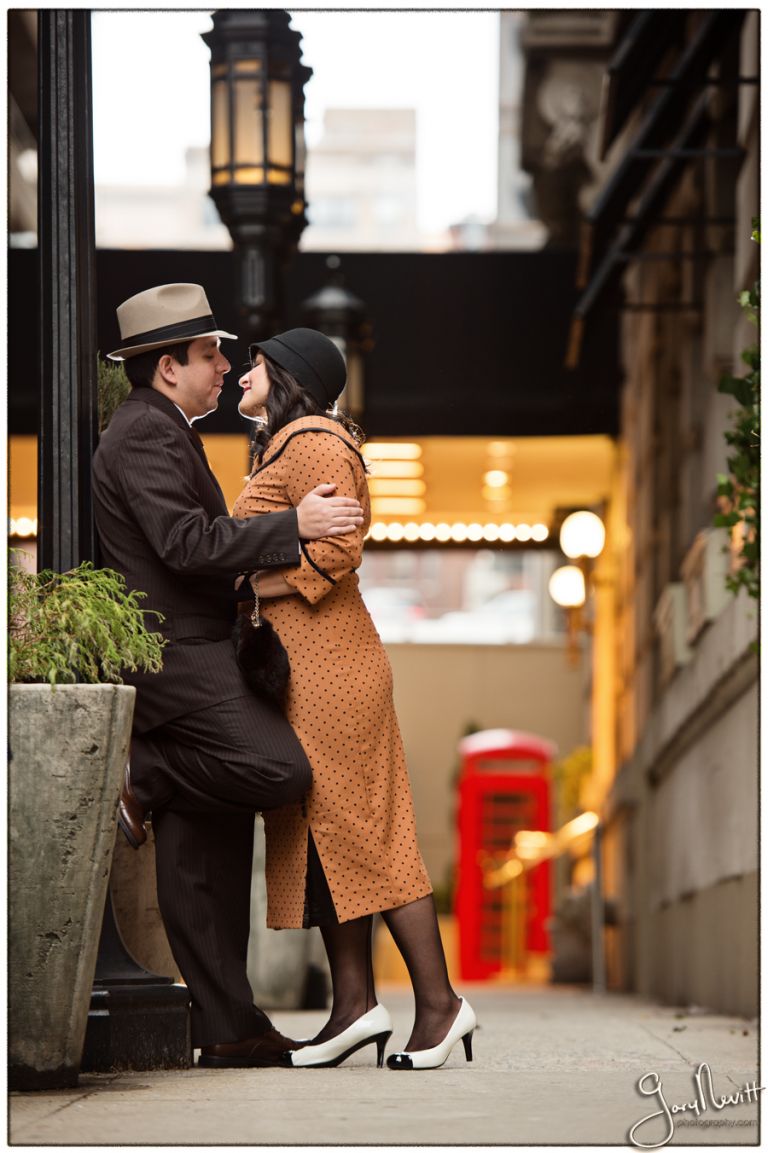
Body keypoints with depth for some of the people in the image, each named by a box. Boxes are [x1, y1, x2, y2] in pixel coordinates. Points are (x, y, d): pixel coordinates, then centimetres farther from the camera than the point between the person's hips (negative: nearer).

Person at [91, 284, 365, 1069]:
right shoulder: (145, 433, -10)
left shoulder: (162, 433, 23)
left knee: (205, 858, 6)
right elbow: (185, 543, -22)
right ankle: (140, 779, -6)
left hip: (194, 659, 10)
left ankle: (227, 1029, 5)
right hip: (174, 656, -10)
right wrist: (294, 526, -20)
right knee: (281, 768, -25)